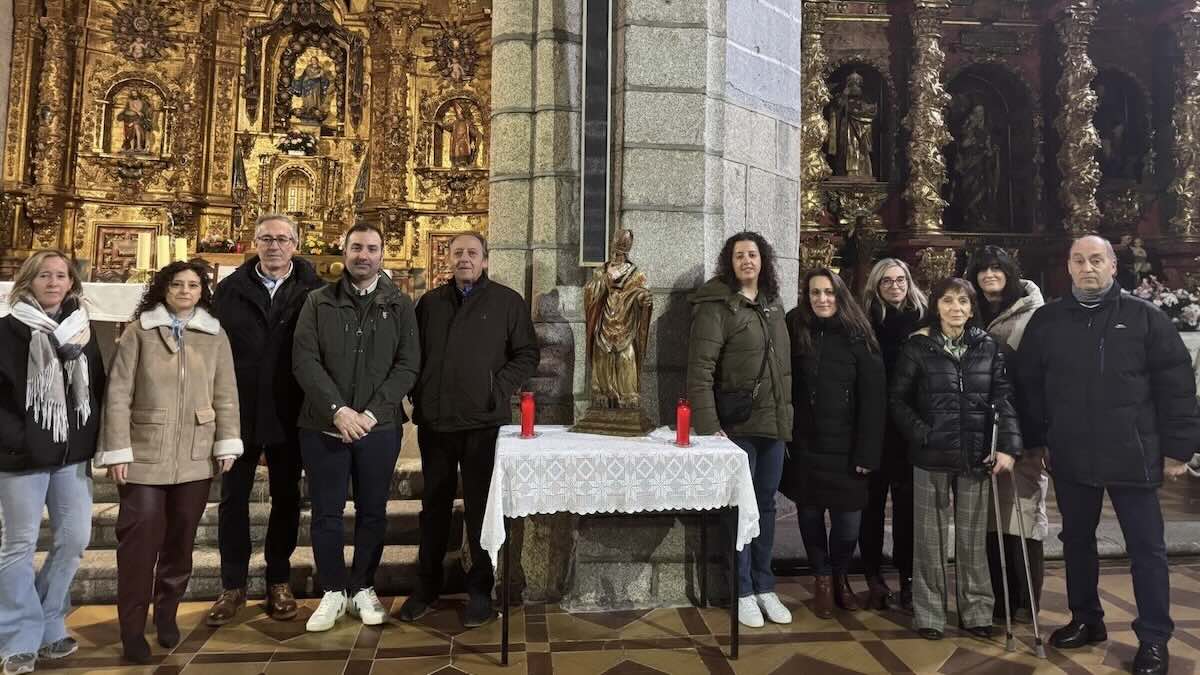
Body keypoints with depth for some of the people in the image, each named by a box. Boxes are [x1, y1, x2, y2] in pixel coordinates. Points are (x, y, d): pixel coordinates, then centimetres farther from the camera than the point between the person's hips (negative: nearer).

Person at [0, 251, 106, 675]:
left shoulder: (82, 330, 9)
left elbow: (98, 388, 13)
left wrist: (91, 436, 5)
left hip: (72, 454, 4)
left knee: (74, 540, 7)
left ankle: (47, 628, 24)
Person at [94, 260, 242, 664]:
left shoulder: (215, 335, 6)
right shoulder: (138, 332, 1)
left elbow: (226, 394, 4)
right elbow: (118, 394, -3)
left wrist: (227, 443, -1)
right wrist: (117, 450, -7)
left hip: (196, 456, 2)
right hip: (145, 453, -2)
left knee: (181, 537, 10)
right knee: (140, 536, -2)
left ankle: (167, 613, 27)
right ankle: (132, 627, 11)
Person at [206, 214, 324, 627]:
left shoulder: (314, 291, -3)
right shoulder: (230, 290, 2)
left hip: (288, 416, -1)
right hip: (239, 414, 1)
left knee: (286, 498, 11)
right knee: (233, 498, 8)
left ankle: (279, 581, 25)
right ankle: (232, 586, 22)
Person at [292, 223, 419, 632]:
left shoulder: (400, 305, 4)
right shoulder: (318, 302, 4)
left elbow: (407, 366, -3)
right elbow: (304, 360, -5)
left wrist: (372, 413, -13)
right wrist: (337, 409, -16)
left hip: (379, 427, 0)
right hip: (324, 425, 0)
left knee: (372, 512, 9)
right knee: (326, 512, 7)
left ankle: (362, 588, 24)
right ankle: (333, 591, 22)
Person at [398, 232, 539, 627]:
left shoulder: (507, 302, 2)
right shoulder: (430, 303, 12)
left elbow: (526, 354, 1)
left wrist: (499, 390, -10)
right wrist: (418, 396, 4)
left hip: (483, 421, -3)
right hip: (434, 421, 3)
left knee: (480, 507, 5)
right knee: (434, 506, 13)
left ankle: (480, 589, 17)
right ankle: (428, 584, 26)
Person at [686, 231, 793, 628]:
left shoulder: (773, 305, 12)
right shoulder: (717, 306, -10)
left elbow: (784, 366, 16)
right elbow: (700, 369, -17)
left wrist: (787, 415, 12)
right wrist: (708, 425, -23)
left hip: (774, 424, 6)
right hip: (737, 424, -6)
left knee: (766, 506, 14)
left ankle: (765, 587, 27)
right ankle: (742, 592, 17)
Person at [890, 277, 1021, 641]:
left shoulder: (988, 347, 5)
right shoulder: (918, 346, -1)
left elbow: (1004, 398, 1)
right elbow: (899, 400, 0)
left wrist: (1009, 445, -10)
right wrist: (923, 435, -11)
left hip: (976, 456, 2)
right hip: (931, 456, -2)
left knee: (973, 537, 10)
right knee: (931, 537, 6)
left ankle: (975, 611, 24)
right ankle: (929, 613, 17)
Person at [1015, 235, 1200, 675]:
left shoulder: (1144, 317, -3)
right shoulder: (1046, 321, 4)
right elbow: (1028, 385, 8)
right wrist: (1036, 441, 8)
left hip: (1132, 456, -3)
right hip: (1070, 457, 3)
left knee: (1146, 548, 6)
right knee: (1076, 541, 15)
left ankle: (1154, 639, 20)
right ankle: (1086, 620, 33)